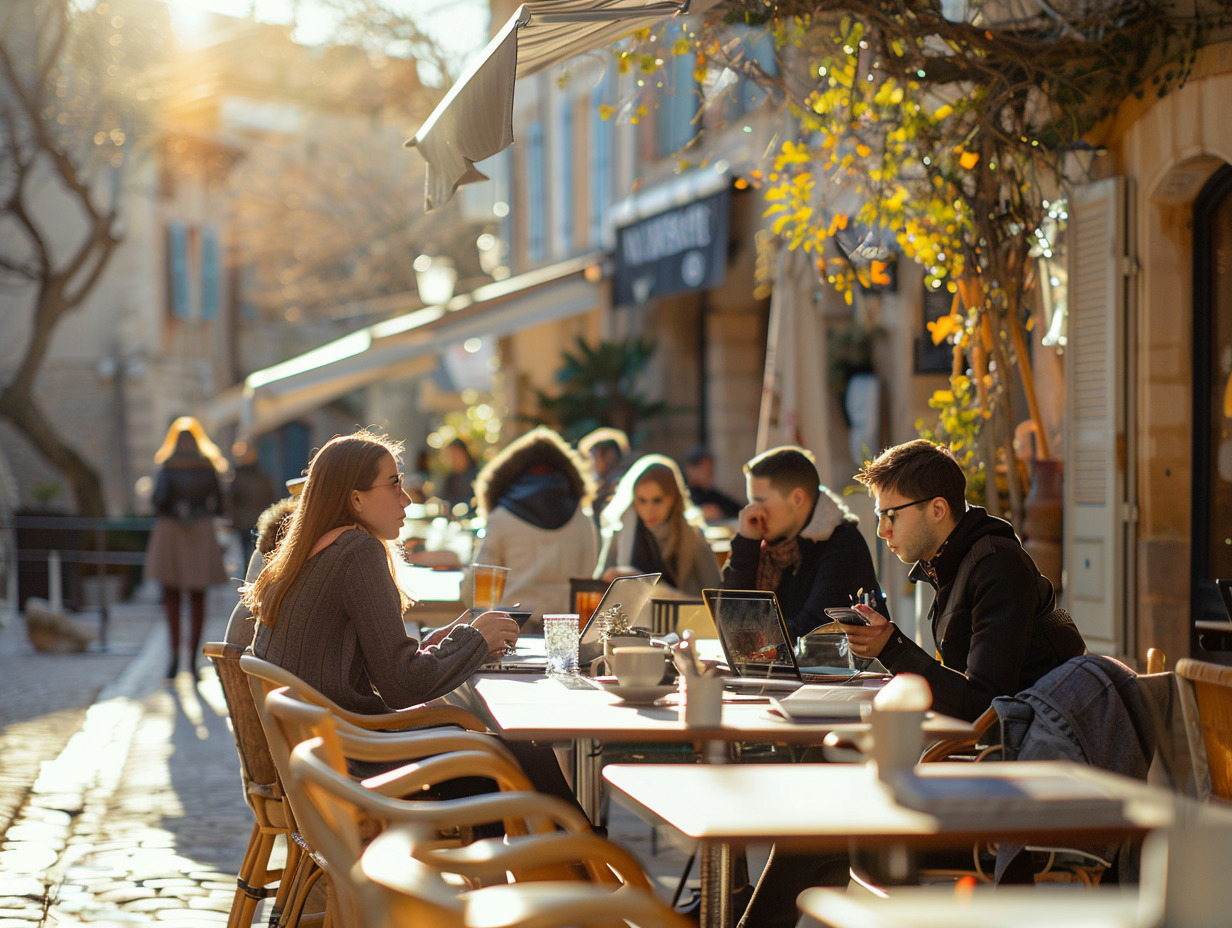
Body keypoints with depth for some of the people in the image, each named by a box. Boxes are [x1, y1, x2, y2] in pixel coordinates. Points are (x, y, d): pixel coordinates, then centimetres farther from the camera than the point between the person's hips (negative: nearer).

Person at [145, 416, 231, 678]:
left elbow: (160, 496, -15)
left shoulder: (167, 466, -3)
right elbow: (218, 502, 1)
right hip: (202, 533, 1)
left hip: (170, 530, -1)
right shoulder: (208, 466, 3)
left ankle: (175, 653, -11)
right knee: (198, 597, 8)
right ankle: (193, 657, 5)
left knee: (171, 595, 5)